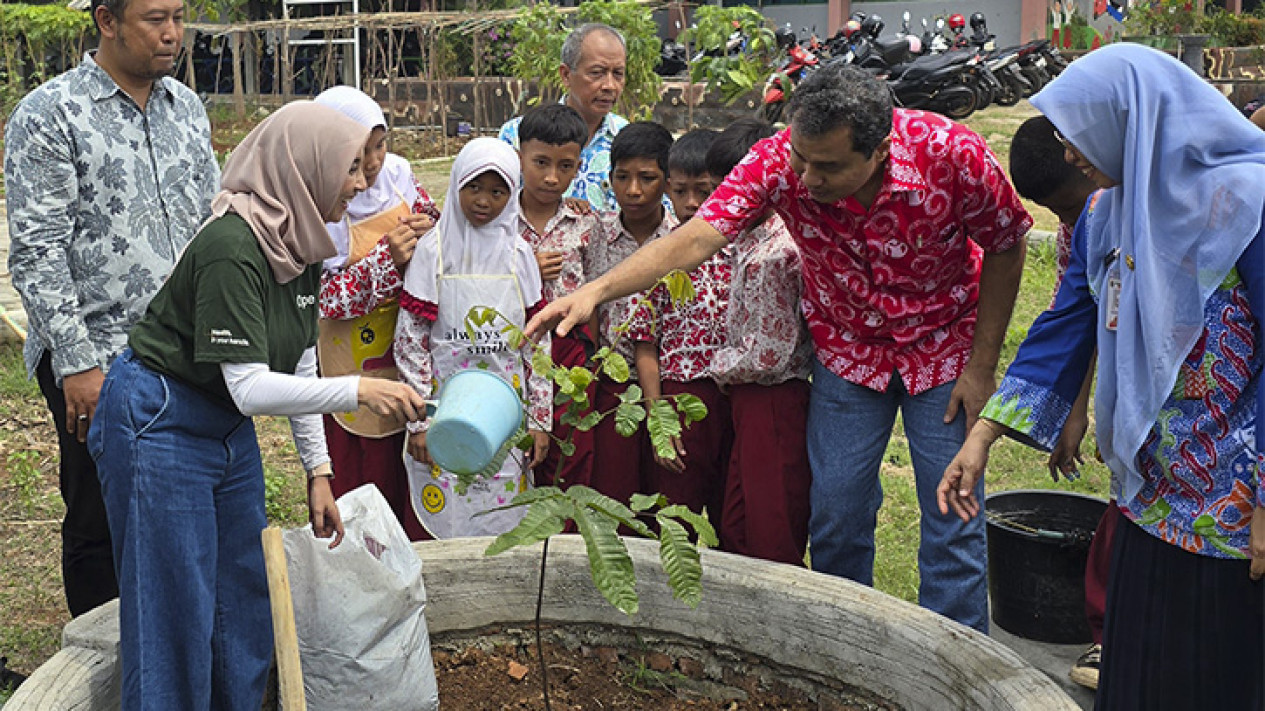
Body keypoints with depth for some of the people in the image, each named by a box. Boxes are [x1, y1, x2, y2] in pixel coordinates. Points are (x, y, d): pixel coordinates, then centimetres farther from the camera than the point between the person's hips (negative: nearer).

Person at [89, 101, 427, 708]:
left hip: (230, 430, 9)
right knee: (175, 612, -1)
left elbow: (299, 367, 6)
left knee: (246, 596, 14)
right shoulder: (232, 248, -27)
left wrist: (318, 471, 6)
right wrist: (359, 390, -33)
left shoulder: (302, 245, 1)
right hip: (159, 426, -9)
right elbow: (251, 388, -29)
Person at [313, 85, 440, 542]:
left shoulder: (397, 173, 0)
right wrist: (389, 258, -25)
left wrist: (429, 231, -11)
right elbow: (322, 297, -17)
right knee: (363, 484, 5)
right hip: (355, 372, -5)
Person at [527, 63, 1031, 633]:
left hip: (944, 345, -1)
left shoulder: (951, 153, -28)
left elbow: (1006, 248, -12)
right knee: (835, 511, 3)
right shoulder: (777, 162, -25)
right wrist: (595, 291, -47)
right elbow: (696, 238, -34)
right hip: (846, 347, 2)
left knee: (952, 517, 1)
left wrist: (982, 367, -10)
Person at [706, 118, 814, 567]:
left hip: (772, 402, -10)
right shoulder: (751, 236, 8)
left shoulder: (771, 254, -22)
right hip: (750, 400, 10)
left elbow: (767, 354, -22)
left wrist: (716, 366, -7)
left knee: (772, 542, 3)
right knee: (734, 529, 18)